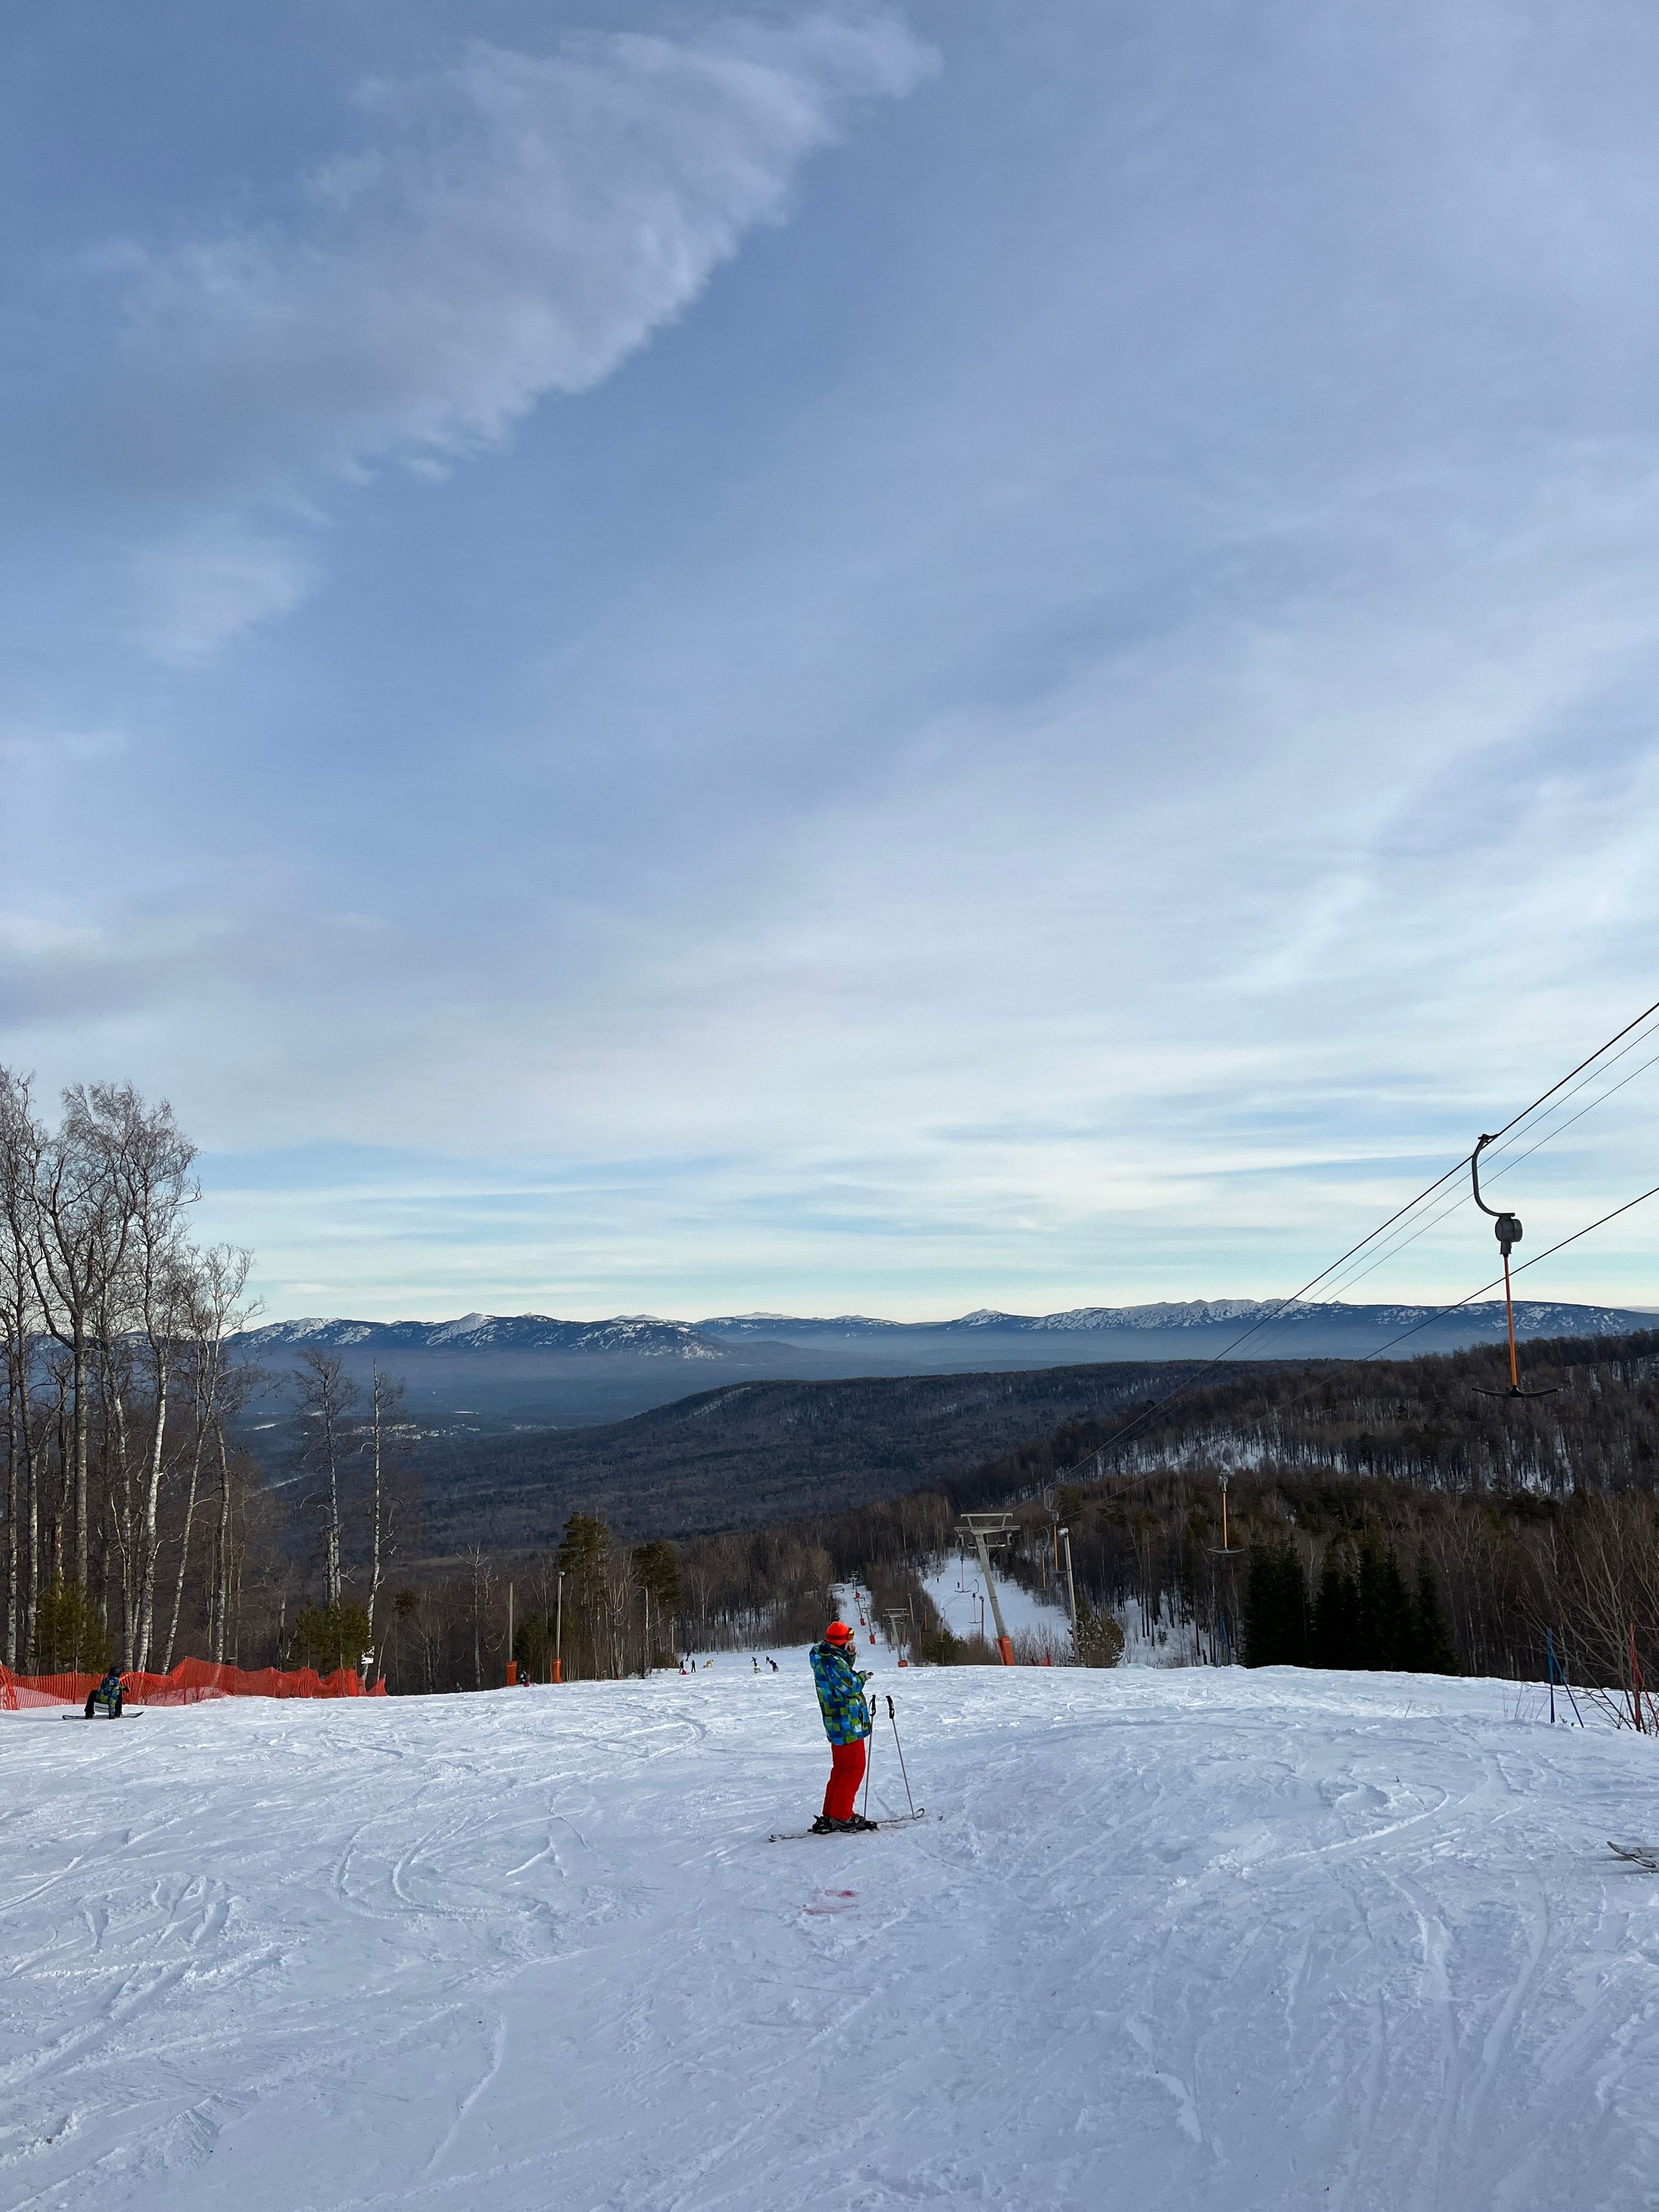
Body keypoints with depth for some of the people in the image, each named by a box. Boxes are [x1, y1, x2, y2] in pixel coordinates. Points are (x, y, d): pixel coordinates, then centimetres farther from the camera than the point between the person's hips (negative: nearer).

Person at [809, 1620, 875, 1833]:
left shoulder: (822, 1658, 8)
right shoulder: (833, 1661, -21)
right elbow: (849, 1687, -24)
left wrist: (849, 1657, 3)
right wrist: (862, 1677, -5)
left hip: (835, 1723, 10)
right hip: (848, 1724, -10)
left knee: (841, 1768, 17)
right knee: (855, 1768, -2)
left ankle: (830, 1815, 20)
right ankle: (841, 1817, -2)